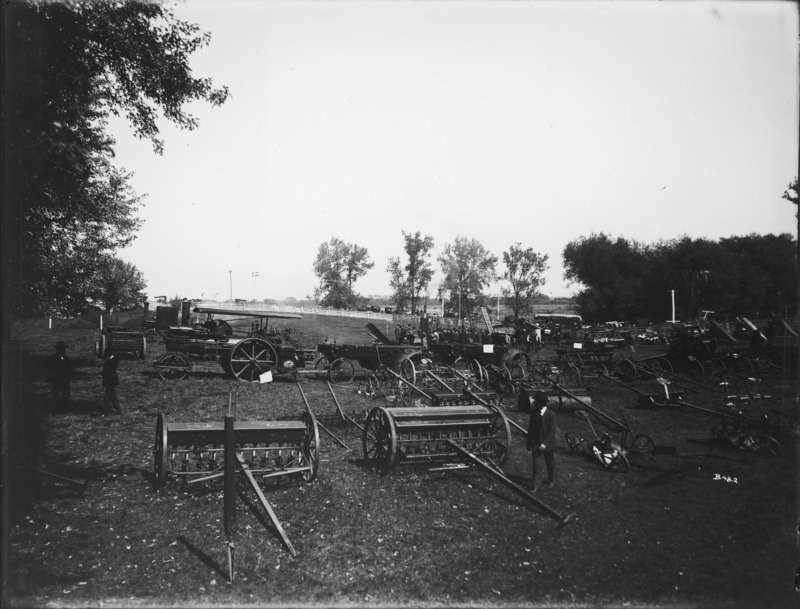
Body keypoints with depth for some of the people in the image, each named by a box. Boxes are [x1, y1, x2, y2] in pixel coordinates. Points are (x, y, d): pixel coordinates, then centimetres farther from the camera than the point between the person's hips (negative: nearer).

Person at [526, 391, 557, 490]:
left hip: (547, 444, -3)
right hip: (536, 443, 3)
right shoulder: (534, 412, -4)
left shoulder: (551, 415, -17)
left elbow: (552, 431, -16)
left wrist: (545, 444, -22)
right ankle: (534, 484, 4)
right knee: (534, 463, -4)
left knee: (549, 463, 16)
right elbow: (531, 427, 6)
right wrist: (529, 441, 7)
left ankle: (551, 480, 39)